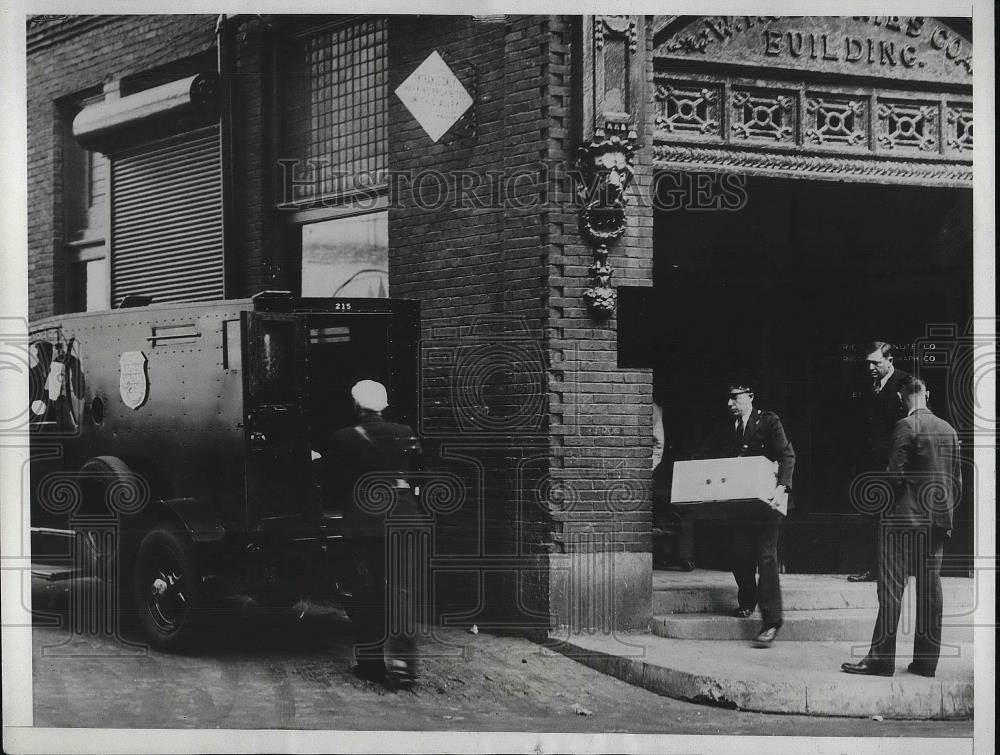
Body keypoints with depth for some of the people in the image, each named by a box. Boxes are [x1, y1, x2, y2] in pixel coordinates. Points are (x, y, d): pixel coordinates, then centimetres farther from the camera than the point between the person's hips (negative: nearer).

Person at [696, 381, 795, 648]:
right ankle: (747, 603, 29)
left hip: (765, 501, -5)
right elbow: (705, 456, 10)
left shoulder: (769, 421, -1)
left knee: (765, 557, -10)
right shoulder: (726, 428, 12)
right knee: (739, 555, 3)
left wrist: (781, 487, -23)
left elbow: (787, 455, -9)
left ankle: (771, 622, -13)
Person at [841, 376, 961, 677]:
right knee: (930, 587, 7)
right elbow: (956, 479, 12)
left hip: (904, 517, -6)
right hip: (938, 519, 6)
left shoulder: (906, 426, -11)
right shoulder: (948, 430, 9)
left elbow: (895, 472, -15)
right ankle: (926, 659, 9)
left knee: (891, 588, -4)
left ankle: (881, 658, -5)